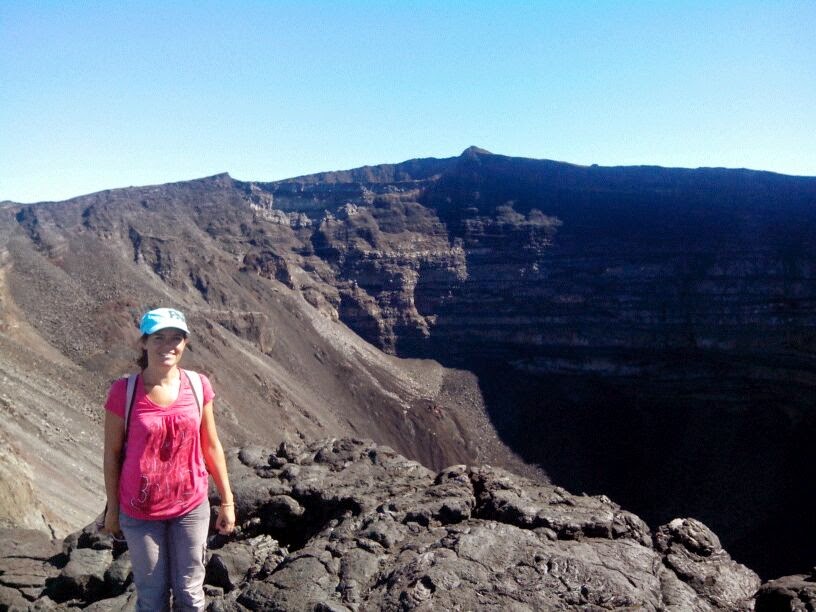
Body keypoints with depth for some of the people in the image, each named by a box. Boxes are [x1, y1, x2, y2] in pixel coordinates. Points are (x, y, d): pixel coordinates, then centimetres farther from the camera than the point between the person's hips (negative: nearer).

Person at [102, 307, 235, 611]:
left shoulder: (198, 386, -8)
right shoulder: (124, 391, -14)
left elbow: (210, 446, 1)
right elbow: (112, 453, -4)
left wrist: (227, 500, 4)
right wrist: (112, 508, 3)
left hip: (191, 507, 2)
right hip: (139, 512, -1)